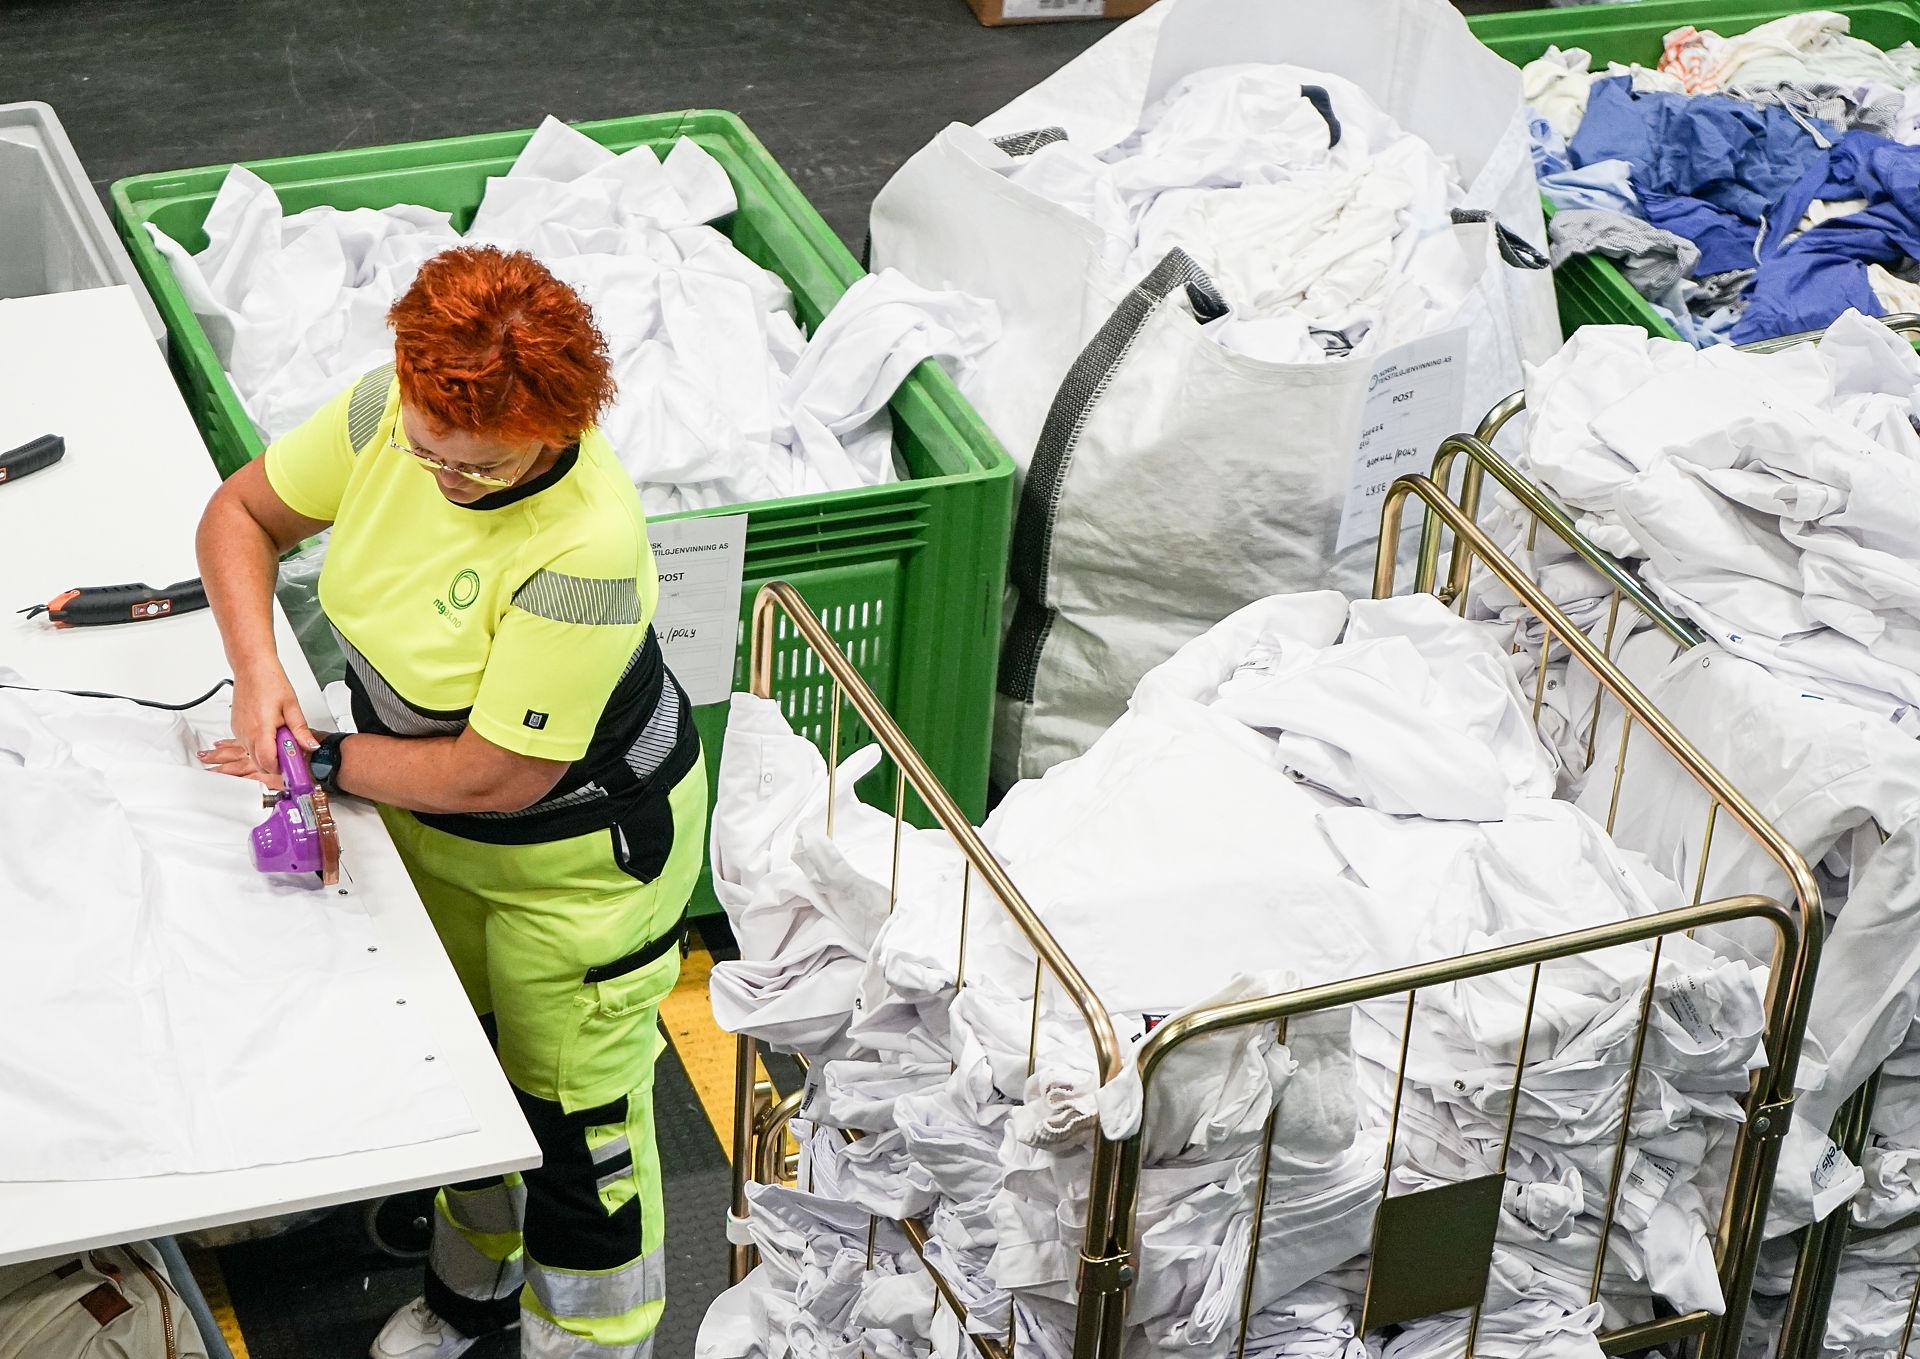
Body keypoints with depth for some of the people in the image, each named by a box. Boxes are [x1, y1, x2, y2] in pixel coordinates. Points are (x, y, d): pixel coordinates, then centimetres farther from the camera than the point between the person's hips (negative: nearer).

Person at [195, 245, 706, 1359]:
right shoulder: (388, 412, -20)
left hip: (577, 856, -7)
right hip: (429, 820, 8)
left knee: (573, 1111, 9)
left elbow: (497, 775, -30)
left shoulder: (584, 547, -39)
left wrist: (327, 762, -18)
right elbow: (241, 514, -3)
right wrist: (258, 670, -20)